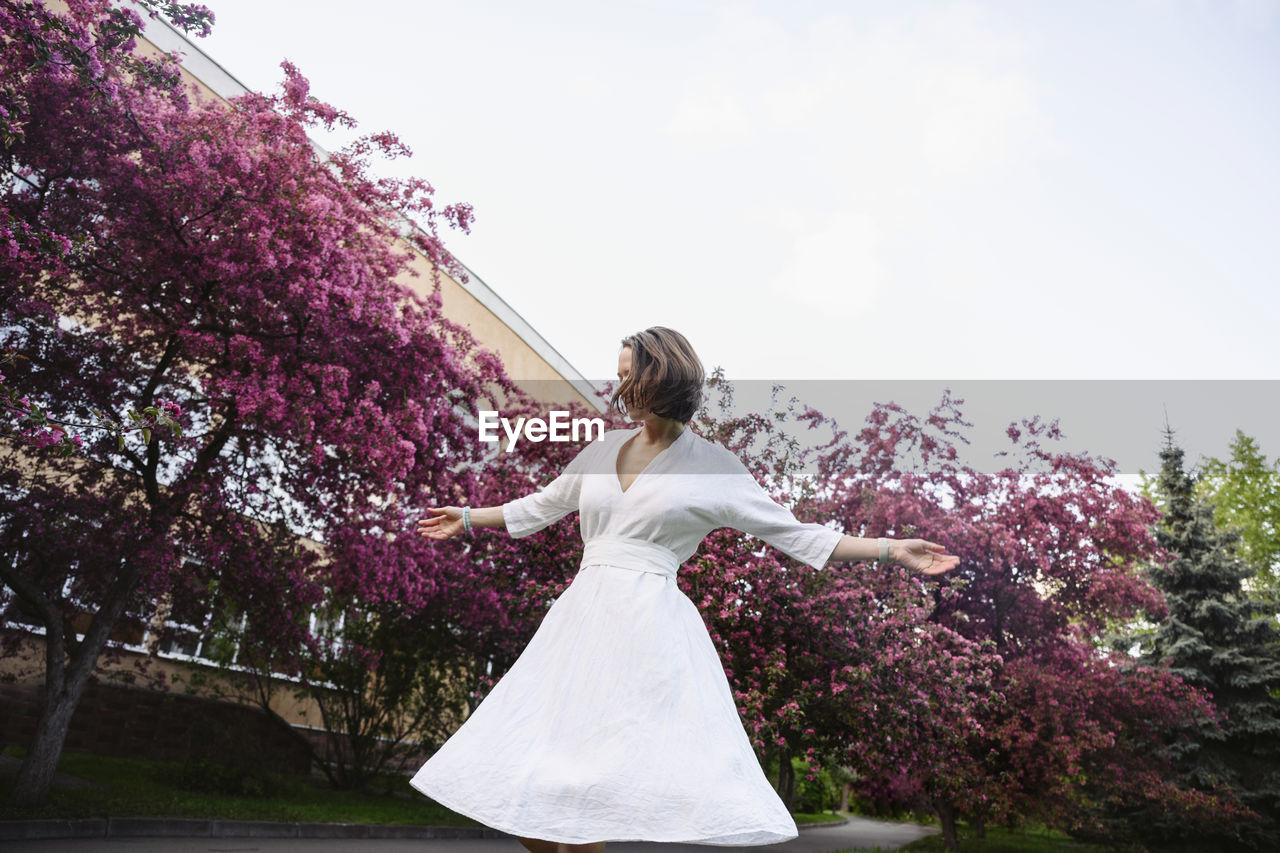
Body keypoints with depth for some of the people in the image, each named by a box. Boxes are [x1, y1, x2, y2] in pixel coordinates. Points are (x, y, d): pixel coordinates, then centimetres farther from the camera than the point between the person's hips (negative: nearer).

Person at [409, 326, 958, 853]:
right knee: (529, 800, 3)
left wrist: (891, 550, -1)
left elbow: (794, 535, 4)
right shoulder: (601, 452, 14)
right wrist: (467, 519, 35)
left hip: (650, 619, -4)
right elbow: (541, 507, 28)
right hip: (583, 614, 5)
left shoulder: (714, 468, 2)